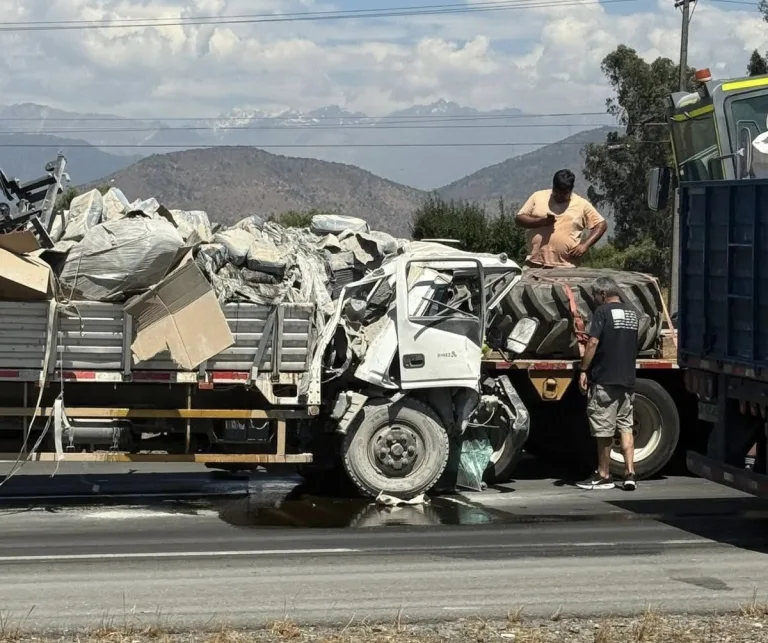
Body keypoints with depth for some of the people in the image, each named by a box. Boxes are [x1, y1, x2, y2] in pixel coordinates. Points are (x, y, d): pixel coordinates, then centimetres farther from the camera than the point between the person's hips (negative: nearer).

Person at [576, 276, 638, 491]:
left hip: (605, 379, -7)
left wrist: (583, 371, -12)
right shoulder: (632, 314, 14)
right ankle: (630, 473, 1)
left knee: (604, 430, 1)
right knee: (625, 426, 10)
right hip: (628, 379, 7)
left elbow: (593, 343, -16)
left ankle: (603, 476, 8)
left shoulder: (603, 311, -9)